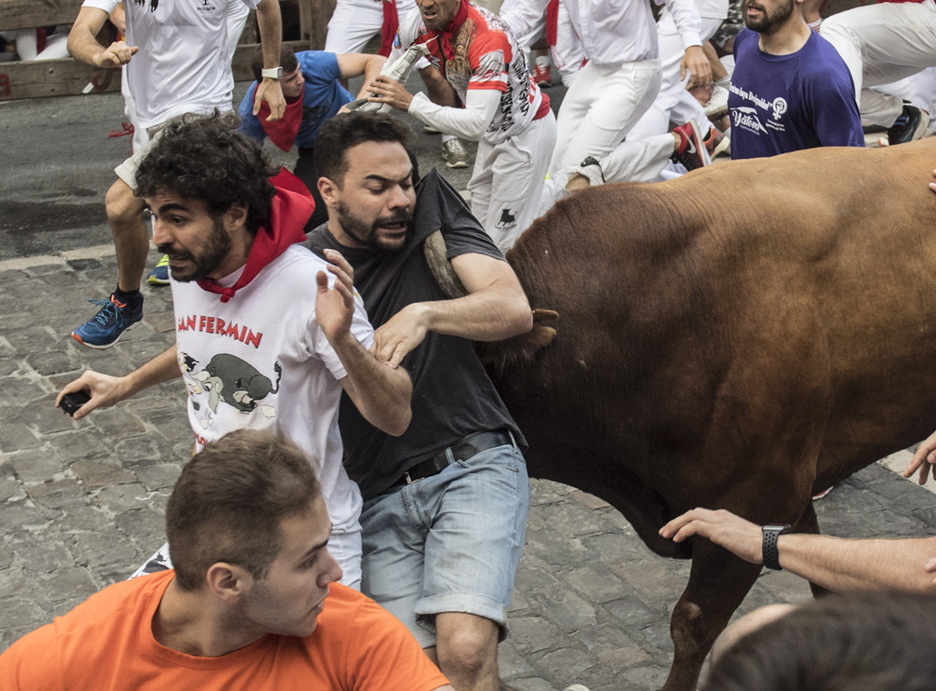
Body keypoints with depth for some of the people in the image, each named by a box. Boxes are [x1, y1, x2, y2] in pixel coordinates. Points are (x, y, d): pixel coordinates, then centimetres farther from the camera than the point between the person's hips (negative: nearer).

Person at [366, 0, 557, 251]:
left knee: (503, 244, -7)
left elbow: (476, 124, -42)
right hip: (494, 130, 8)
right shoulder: (415, 24, -13)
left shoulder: (488, 37, -35)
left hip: (527, 130, -8)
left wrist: (411, 103, -44)